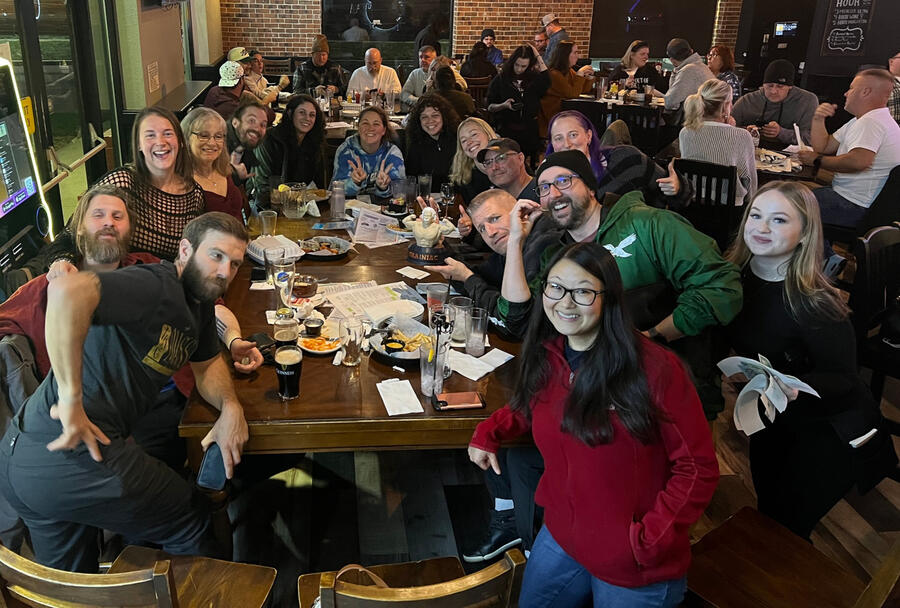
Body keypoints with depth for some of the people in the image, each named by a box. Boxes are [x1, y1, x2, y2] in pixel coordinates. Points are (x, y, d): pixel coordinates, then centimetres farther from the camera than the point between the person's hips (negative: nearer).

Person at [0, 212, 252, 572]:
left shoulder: (199, 302, 13)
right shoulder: (159, 288, -19)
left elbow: (207, 364, 24)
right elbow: (67, 291, -36)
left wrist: (230, 406, 1)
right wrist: (72, 400, -30)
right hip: (72, 452, -10)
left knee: (67, 585, 29)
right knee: (189, 527, 11)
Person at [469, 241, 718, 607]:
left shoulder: (655, 368, -21)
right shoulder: (543, 357, -4)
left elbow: (698, 468, -16)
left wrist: (648, 540, -20)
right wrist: (487, 432, 2)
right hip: (560, 538, 5)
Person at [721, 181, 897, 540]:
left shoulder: (814, 302, -29)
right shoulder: (736, 275, -12)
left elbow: (842, 378, -22)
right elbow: (728, 338, 4)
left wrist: (795, 388, -39)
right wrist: (727, 376, -11)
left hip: (828, 426, -5)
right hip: (771, 419, 6)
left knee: (785, 529, 1)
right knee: (767, 513, 23)